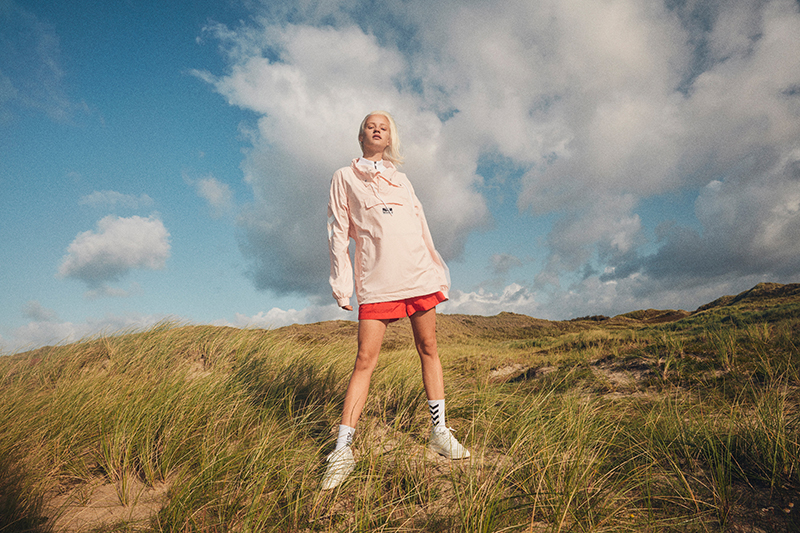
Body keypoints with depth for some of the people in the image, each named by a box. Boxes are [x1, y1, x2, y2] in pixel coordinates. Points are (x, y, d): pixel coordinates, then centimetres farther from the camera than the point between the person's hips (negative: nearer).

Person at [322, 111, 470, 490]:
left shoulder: (400, 178, 22)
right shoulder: (344, 177, 13)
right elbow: (338, 231, 7)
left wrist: (437, 272, 14)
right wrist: (341, 283, -1)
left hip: (418, 274, 4)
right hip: (375, 281, -3)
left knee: (429, 350, 6)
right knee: (365, 360, -7)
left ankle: (439, 433, 18)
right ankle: (342, 451, 1)